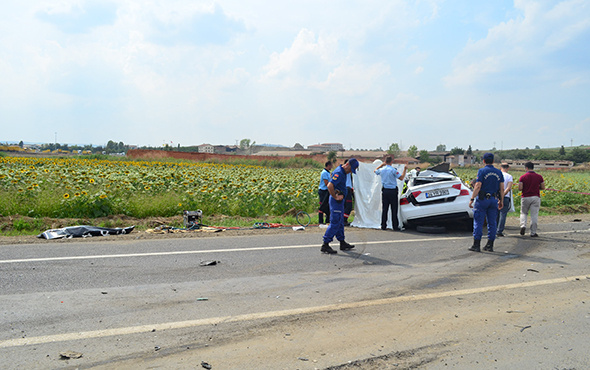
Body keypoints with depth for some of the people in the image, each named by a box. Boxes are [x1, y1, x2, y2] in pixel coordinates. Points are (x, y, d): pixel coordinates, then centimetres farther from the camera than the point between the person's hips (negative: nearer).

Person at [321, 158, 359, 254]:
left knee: (340, 222, 16)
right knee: (335, 223, -9)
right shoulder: (339, 172, -20)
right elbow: (330, 186, -31)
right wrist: (335, 197, -21)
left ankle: (342, 243, 26)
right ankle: (325, 245, -6)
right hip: (336, 201, -11)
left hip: (339, 200, 11)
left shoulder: (342, 172, 13)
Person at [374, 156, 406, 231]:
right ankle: (395, 227, 1)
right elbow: (401, 178, -14)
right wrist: (404, 170, -3)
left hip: (384, 191, 5)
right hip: (392, 191, -5)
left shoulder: (382, 170, 4)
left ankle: (383, 226, 10)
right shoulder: (393, 170, -12)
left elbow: (375, 171, 26)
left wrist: (381, 165, 34)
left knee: (384, 209, 8)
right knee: (394, 210, -1)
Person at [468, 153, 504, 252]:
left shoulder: (482, 171, -7)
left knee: (478, 222, -1)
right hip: (494, 200, 5)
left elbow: (478, 186, -14)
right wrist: (501, 200, 16)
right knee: (492, 223, 9)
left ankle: (476, 245, -2)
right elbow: (502, 188, 8)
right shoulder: (499, 172, 8)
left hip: (482, 199, -5)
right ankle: (490, 245, 12)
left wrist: (472, 199, -12)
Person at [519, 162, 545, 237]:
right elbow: (543, 188, 3)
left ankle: (523, 225, -9)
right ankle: (533, 232, 5)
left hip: (525, 197, -1)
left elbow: (520, 188, -10)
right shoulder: (539, 177, 1)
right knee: (534, 215, 3)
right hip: (535, 197, 1)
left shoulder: (523, 177, -5)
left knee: (523, 213, 16)